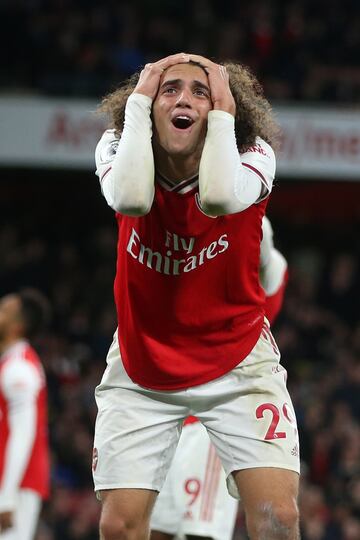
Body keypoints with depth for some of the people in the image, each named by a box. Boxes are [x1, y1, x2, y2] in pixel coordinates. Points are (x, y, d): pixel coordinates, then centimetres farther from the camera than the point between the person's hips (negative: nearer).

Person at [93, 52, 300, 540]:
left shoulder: (253, 154, -13)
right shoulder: (117, 148, -10)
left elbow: (218, 198, -37)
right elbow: (130, 199, -35)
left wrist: (223, 110, -27)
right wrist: (138, 100, -26)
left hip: (238, 362, -1)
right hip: (142, 368, 1)